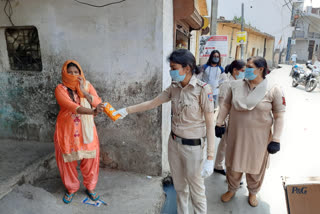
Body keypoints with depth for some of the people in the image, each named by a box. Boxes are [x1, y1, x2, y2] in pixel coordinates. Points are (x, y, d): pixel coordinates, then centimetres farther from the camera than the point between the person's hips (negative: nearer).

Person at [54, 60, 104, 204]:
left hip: (86, 129, 2)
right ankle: (71, 188, 33)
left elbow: (98, 102, -8)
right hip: (67, 130, -2)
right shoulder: (61, 89, -9)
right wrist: (91, 111, -40)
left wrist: (83, 91, -19)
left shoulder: (87, 85, 3)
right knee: (68, 160, 9)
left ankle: (90, 187, 30)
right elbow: (70, 106, -25)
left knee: (90, 158, 8)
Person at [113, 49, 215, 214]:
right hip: (174, 143, 6)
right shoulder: (174, 87, 0)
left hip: (194, 146, -5)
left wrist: (210, 157, -17)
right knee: (179, 186, 22)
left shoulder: (203, 89, -18)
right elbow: (152, 103, 7)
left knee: (196, 190, 12)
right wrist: (126, 110, 3)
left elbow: (210, 125, -16)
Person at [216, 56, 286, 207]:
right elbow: (226, 104, 5)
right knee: (233, 164, 16)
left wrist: (276, 139, -9)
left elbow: (279, 116, -6)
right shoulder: (236, 85, -4)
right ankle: (232, 190, 43)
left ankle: (253, 192, 46)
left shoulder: (274, 90, -10)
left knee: (255, 167, 17)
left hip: (258, 137, -1)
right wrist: (219, 123, 5)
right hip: (236, 134, 2)